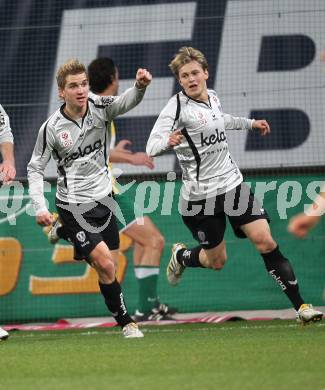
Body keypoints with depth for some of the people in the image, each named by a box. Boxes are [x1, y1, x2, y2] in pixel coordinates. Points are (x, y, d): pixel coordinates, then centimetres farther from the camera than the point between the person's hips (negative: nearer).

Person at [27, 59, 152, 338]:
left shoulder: (98, 107, -6)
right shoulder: (51, 128, -13)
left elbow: (126, 102, -25)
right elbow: (35, 168, -4)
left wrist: (140, 86, -47)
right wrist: (40, 207, -15)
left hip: (103, 198, 5)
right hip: (73, 206, -5)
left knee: (109, 266, 5)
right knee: (105, 265, -13)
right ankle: (126, 322, 0)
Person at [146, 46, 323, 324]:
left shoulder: (213, 96, 6)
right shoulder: (177, 106, -14)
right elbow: (151, 147, -21)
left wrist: (250, 123, 39)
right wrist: (168, 142, -42)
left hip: (233, 183, 5)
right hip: (201, 194, -5)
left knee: (266, 241, -8)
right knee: (216, 261, 6)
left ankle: (300, 306, -5)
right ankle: (181, 255, 41)